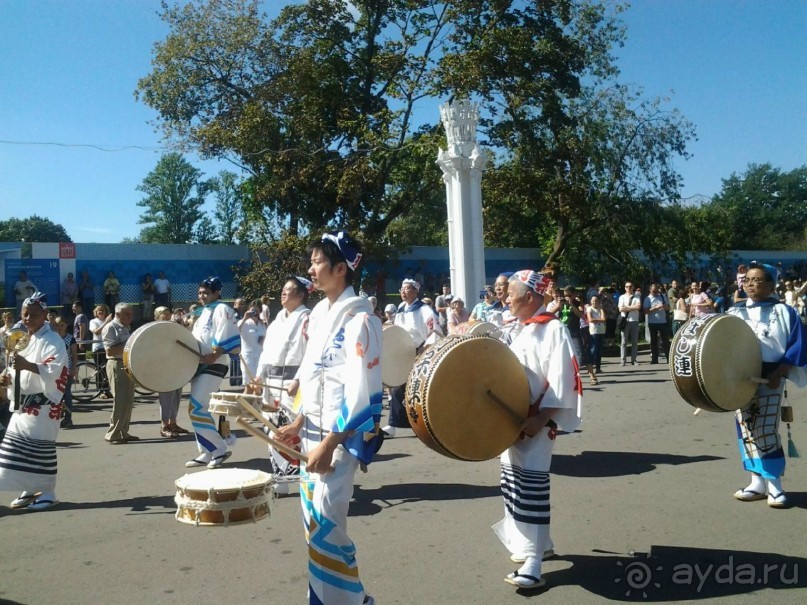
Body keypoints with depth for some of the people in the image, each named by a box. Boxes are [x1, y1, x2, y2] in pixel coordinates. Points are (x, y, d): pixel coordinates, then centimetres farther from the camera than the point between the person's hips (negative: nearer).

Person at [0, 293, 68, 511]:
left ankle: (47, 492, 4)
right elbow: (18, 369, 22)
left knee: (41, 448, -6)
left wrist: (27, 365, -39)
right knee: (18, 446, 9)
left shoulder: (53, 341, -10)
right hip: (23, 402, 8)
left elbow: (52, 370, -25)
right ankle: (29, 489, 20)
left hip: (43, 404, -8)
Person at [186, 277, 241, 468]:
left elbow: (227, 338, -19)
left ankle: (219, 449, -5)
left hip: (213, 366, -10)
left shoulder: (222, 310, -8)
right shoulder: (204, 312, 20)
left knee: (196, 409, -14)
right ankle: (206, 453, 18)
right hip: (200, 365, 10)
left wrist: (214, 355, -26)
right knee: (200, 409, 11)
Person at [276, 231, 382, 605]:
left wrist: (330, 443, -20)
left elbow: (362, 390, -20)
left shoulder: (359, 319, -16)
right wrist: (300, 423, 13)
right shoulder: (319, 313, 10)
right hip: (314, 429, 8)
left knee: (325, 522, -5)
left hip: (343, 433, -8)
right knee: (312, 518, 13)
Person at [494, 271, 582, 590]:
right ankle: (538, 543, 32)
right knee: (515, 484, 16)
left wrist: (540, 419, -24)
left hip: (537, 423, -9)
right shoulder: (519, 329, 12)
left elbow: (560, 383, -19)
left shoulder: (553, 330, -13)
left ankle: (532, 565, -5)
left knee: (531, 486, -9)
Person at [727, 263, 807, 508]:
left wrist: (780, 372, -14)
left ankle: (774, 485, 5)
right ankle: (757, 482, 17)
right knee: (747, 429, 6)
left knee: (766, 430, -8)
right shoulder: (735, 313, 9)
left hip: (769, 377, -4)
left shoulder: (783, 312, -1)